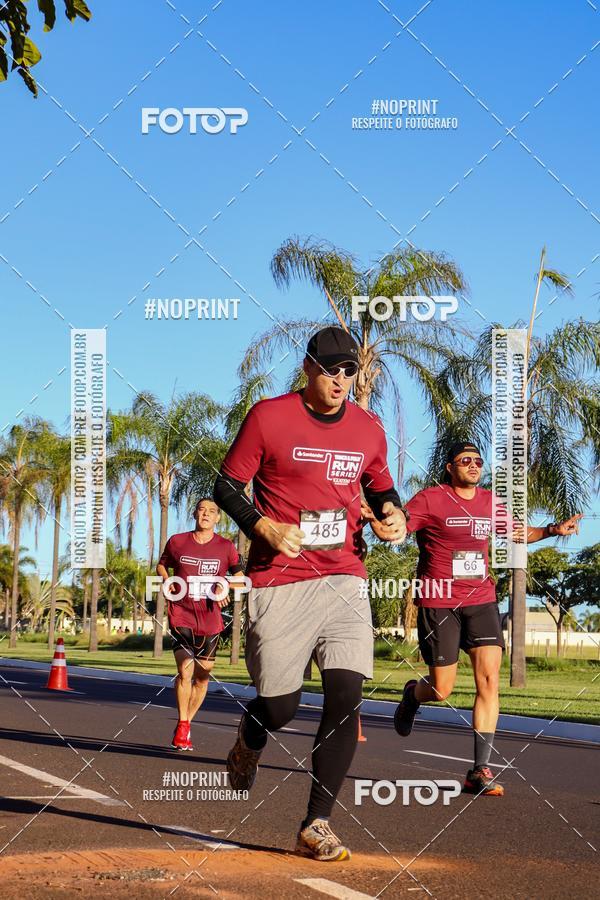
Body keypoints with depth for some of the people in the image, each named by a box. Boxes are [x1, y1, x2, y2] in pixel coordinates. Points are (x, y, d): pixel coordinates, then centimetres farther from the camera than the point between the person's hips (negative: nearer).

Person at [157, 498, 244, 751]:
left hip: (210, 619, 2)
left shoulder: (226, 547, 2)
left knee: (202, 676, 8)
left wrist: (225, 586, -9)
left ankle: (186, 725, 27)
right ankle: (182, 727, -4)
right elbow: (161, 565, 18)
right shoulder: (177, 542, 2)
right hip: (181, 615, -2)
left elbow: (240, 576, 12)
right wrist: (167, 581, -1)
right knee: (185, 670, -18)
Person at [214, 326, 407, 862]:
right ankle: (248, 744, 39)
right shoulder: (268, 417, -3)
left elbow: (381, 489, 25)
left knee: (346, 696, -11)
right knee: (280, 706, 0)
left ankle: (317, 826, -3)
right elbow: (227, 487, 1)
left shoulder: (368, 429, 9)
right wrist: (266, 527, -15)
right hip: (279, 581, -3)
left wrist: (393, 514, 1)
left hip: (343, 579, 3)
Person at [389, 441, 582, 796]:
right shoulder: (431, 499, -5)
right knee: (441, 690, -2)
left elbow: (518, 533, 29)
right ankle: (413, 694, 38)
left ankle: (480, 771, -6)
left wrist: (553, 530, 13)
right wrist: (372, 516, -35)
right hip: (439, 603, -4)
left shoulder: (491, 502, 11)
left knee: (489, 679, -11)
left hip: (481, 599, 4)